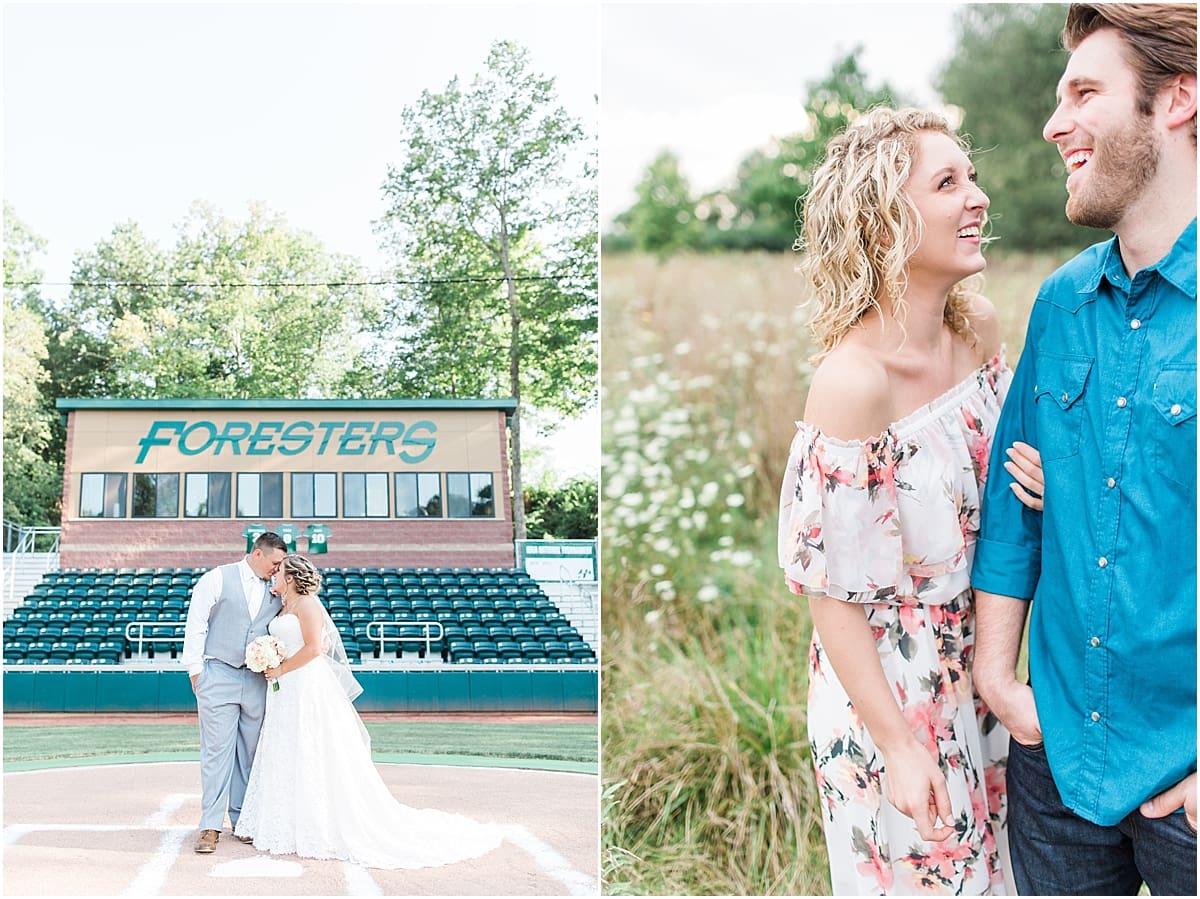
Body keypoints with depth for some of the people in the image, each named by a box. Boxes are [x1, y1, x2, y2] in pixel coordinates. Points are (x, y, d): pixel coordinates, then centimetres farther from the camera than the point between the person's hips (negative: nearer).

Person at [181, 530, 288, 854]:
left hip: (257, 681, 4)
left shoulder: (275, 591, 13)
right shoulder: (217, 579, 1)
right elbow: (195, 625, -1)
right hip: (218, 677, -4)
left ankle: (242, 819, 16)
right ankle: (211, 825, -4)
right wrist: (195, 669, -4)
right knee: (217, 751, -6)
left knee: (249, 753, 7)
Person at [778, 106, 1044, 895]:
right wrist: (898, 745, -16)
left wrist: (1043, 481, -10)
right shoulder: (853, 381, -27)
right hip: (889, 689, -7)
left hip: (976, 673, 7)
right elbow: (832, 593, -20)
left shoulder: (980, 326, -6)